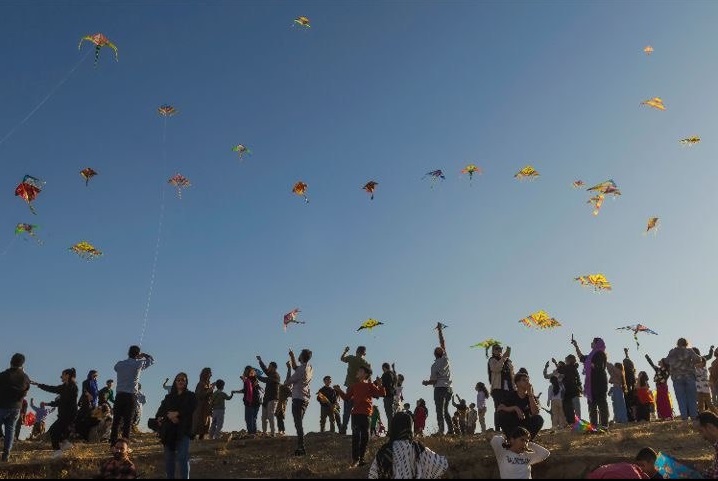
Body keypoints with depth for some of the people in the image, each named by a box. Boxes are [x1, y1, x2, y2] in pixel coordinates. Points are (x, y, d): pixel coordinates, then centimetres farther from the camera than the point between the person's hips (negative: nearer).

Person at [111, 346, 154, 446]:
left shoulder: (120, 364, 7)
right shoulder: (138, 363, -3)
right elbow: (152, 360, 10)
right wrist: (143, 355, 25)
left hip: (119, 395, 4)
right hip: (131, 395, -4)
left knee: (116, 420, 7)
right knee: (127, 421, -2)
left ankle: (113, 443, 8)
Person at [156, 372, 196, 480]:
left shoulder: (190, 396, 12)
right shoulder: (169, 397, 21)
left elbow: (190, 409, -4)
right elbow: (160, 411, 9)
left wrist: (176, 413, -12)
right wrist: (170, 416, -11)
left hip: (183, 430, -3)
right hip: (168, 430, 4)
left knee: (183, 458, -13)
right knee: (169, 458, 2)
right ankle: (169, 477, 8)